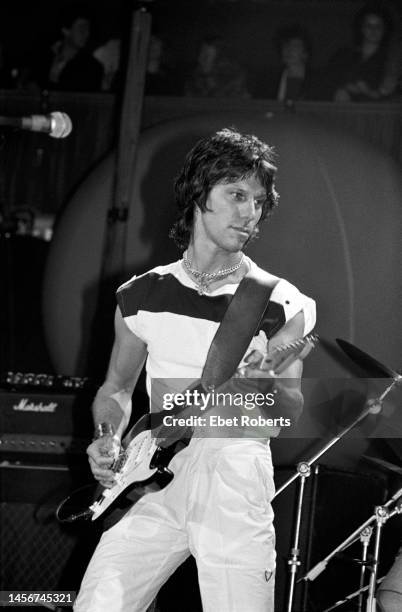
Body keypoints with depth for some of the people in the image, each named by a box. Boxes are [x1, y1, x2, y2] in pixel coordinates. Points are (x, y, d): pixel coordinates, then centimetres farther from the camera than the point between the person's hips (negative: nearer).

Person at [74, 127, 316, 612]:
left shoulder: (279, 303, 2)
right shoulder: (142, 295, 10)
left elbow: (296, 409, 4)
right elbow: (117, 387, 21)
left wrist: (266, 384, -19)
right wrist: (107, 440, 1)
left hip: (236, 478, -2)